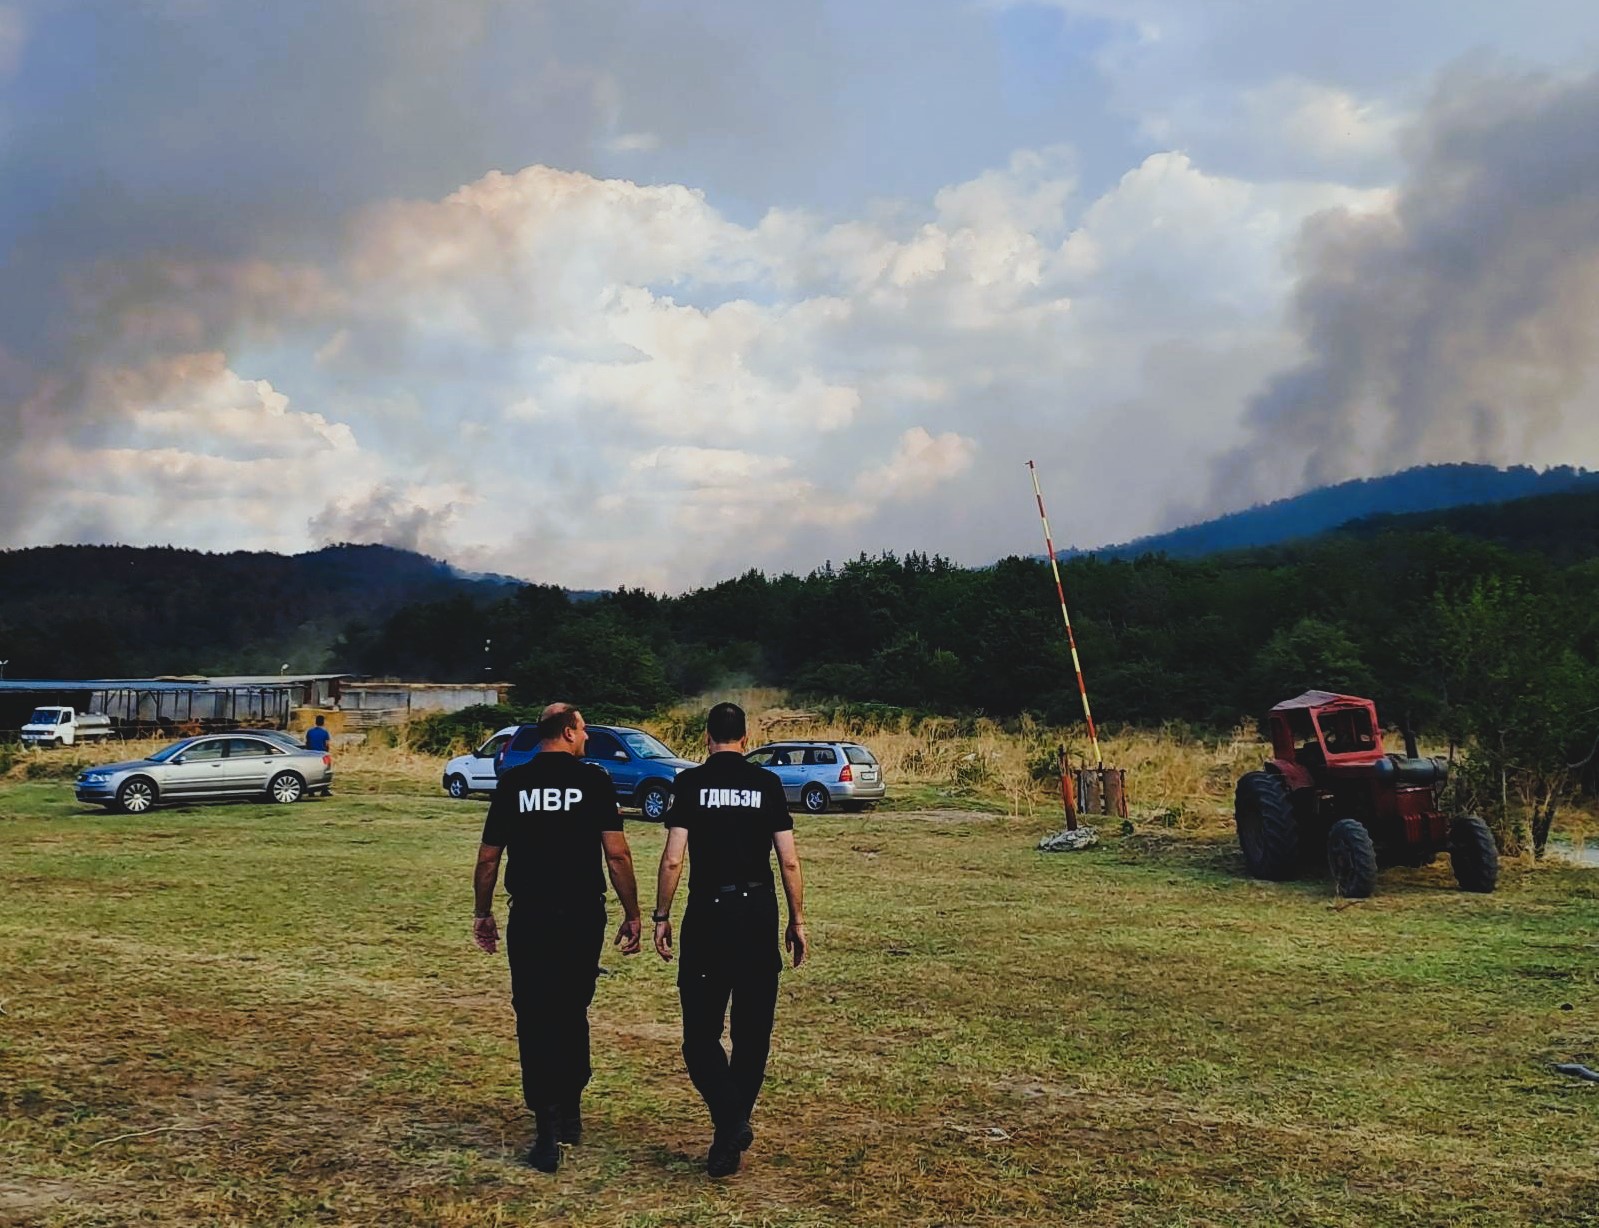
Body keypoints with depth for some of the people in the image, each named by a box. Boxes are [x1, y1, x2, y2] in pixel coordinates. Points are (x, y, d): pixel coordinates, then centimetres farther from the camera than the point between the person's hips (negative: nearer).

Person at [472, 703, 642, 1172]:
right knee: (573, 1014, 17)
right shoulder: (593, 780, -4)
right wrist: (631, 914, 0)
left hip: (529, 917, 0)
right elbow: (617, 854, -9)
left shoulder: (513, 783, 1)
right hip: (583, 917, 0)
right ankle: (569, 1113, 27)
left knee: (535, 1018, 4)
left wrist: (483, 913, 16)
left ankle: (547, 1131, -1)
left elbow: (488, 857, 4)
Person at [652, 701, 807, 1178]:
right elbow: (789, 861, 1)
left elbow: (673, 858, -7)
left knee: (700, 1031, 3)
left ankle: (729, 1120, -15)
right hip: (759, 912, 2)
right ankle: (735, 1126, 23)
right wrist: (797, 920, 9)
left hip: (707, 913, -2)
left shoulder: (690, 783, -3)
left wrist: (661, 915, 3)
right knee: (753, 1030, 14)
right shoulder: (767, 784, 2)